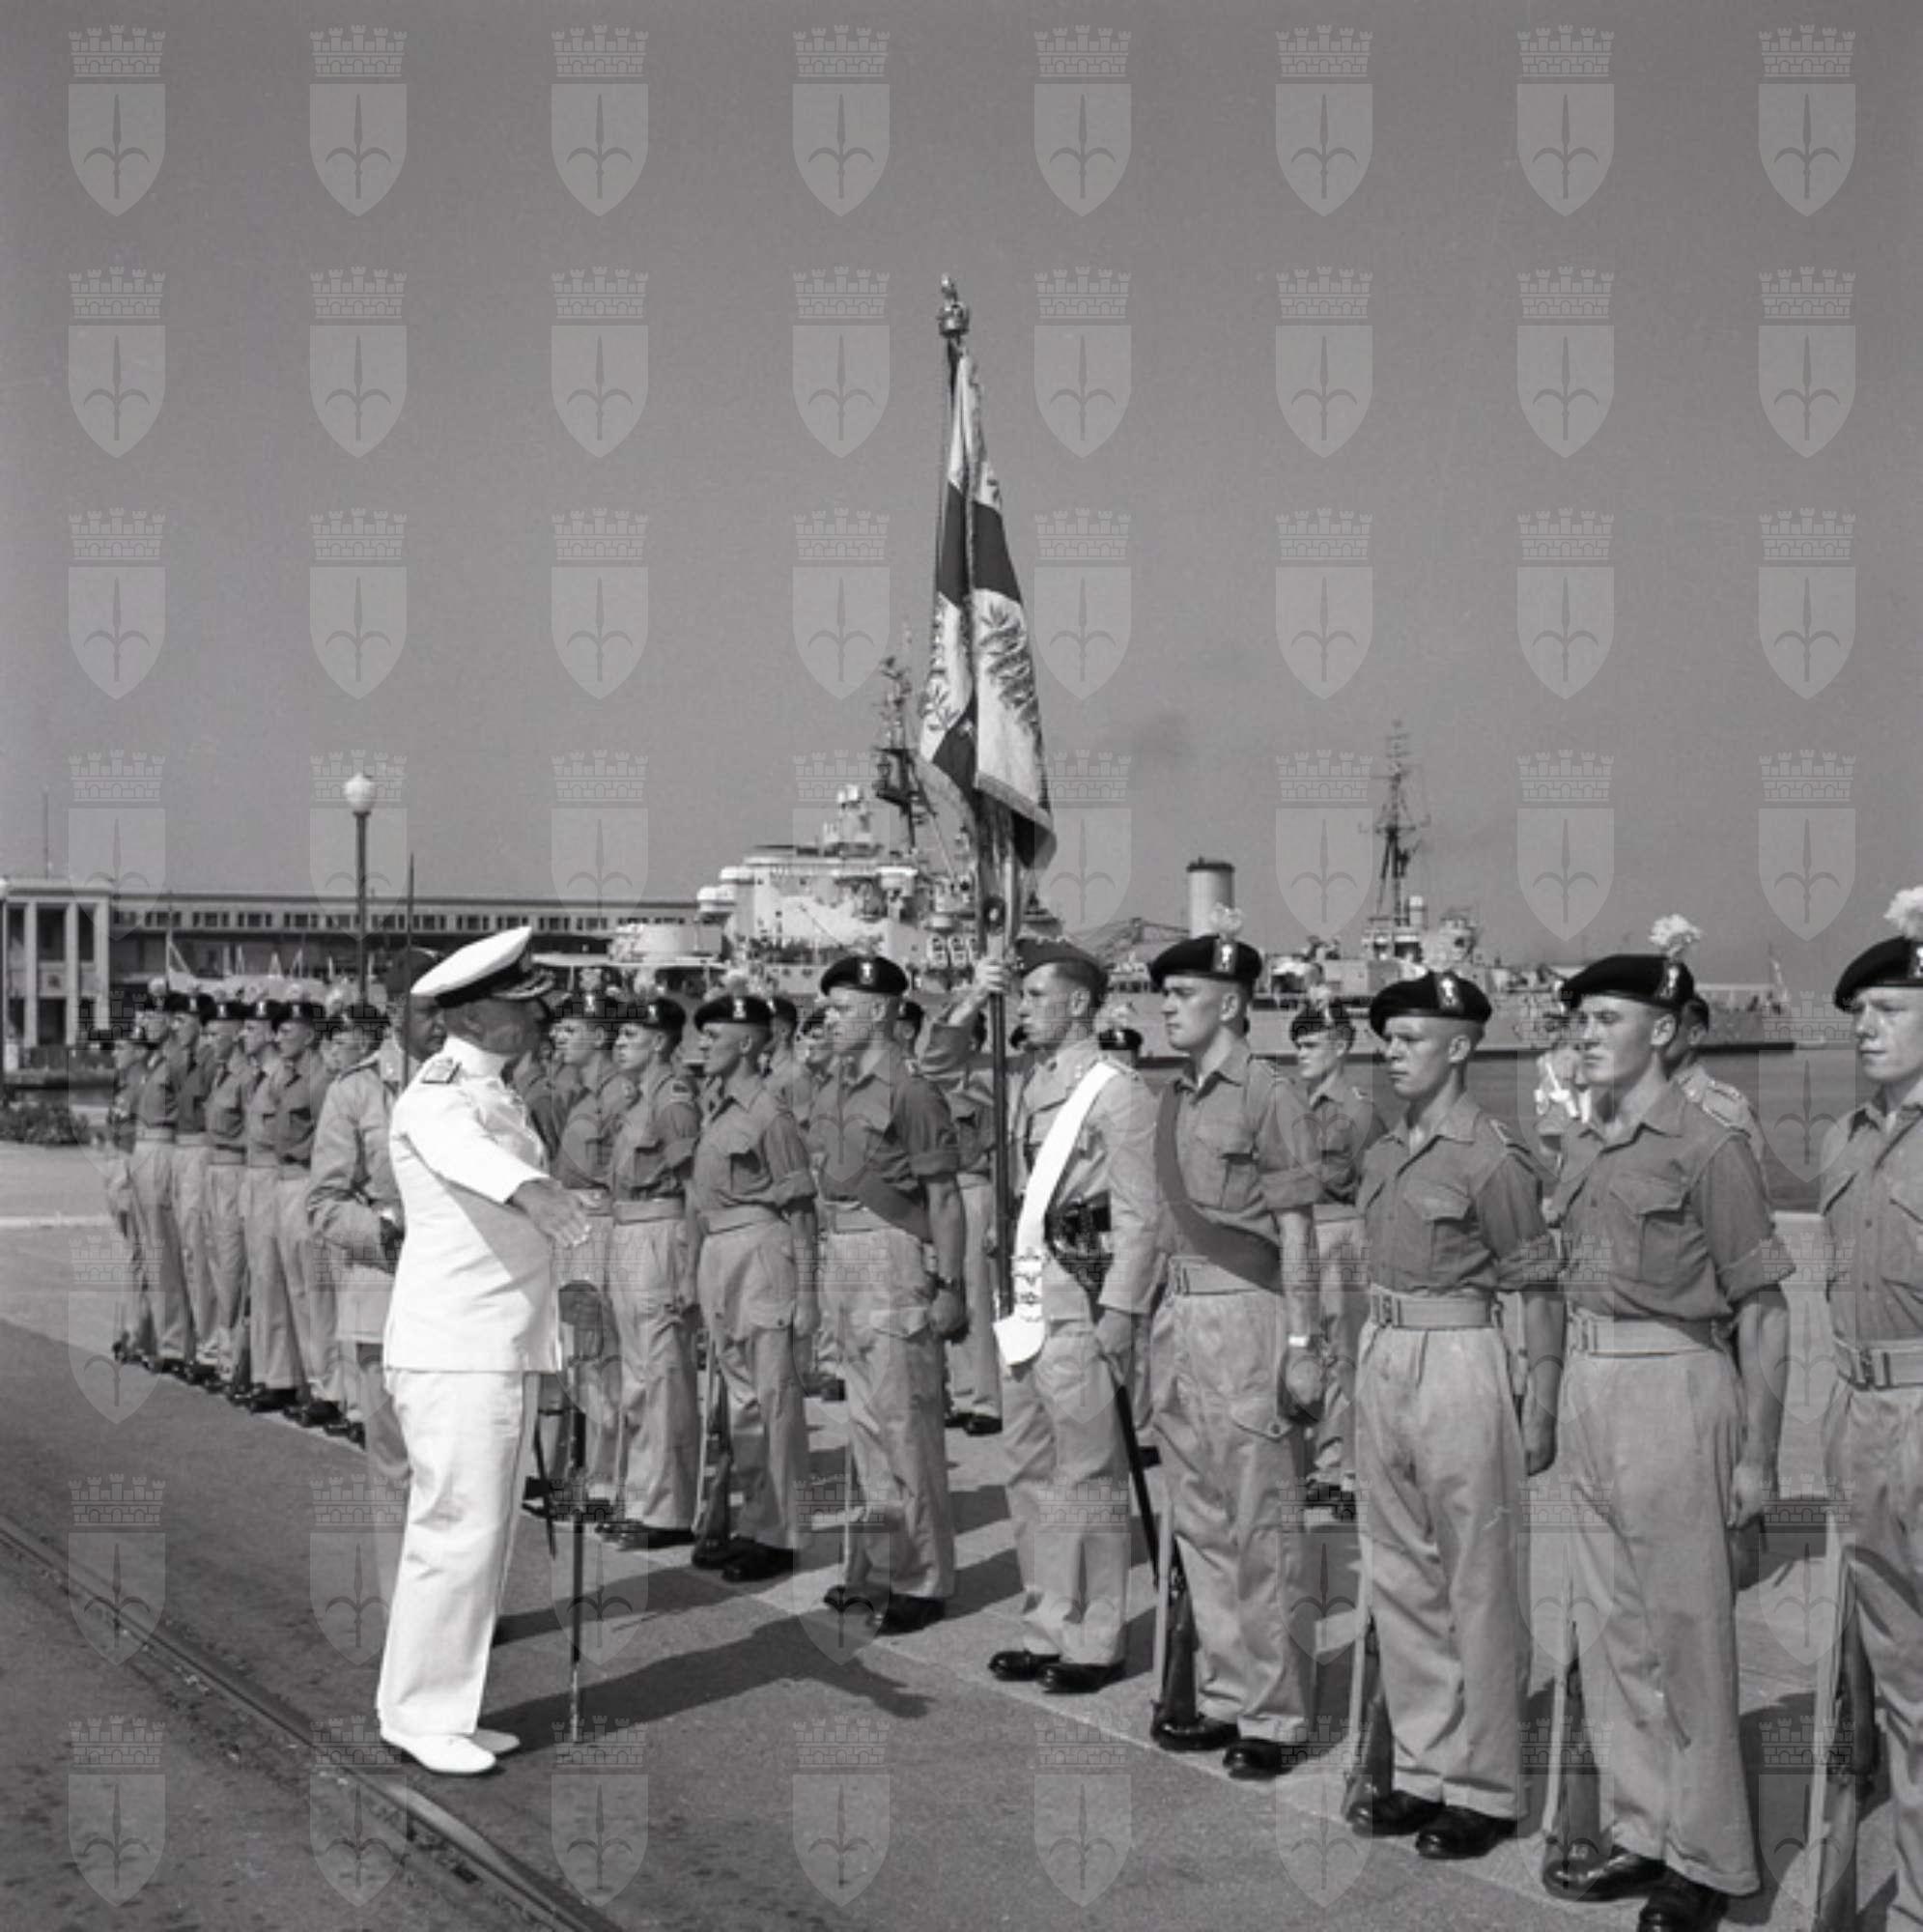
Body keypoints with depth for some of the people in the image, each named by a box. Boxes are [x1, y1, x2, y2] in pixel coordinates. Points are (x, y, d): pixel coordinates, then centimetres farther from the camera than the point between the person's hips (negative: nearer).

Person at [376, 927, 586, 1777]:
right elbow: (462, 1148, -39)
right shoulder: (437, 1095, -15)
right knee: (459, 1530, -8)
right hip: (452, 1348, -10)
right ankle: (420, 1712, 3)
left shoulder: (499, 1093, 15)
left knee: (484, 1531, 14)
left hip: (507, 1344, 10)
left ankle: (444, 1705, 23)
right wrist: (530, 1186, -57)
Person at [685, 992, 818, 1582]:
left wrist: (806, 1291, -11)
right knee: (739, 1396, 15)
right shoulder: (711, 1109, 11)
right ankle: (753, 1525, 25)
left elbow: (799, 1209, -10)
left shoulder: (769, 1115, -11)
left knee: (773, 1395, -2)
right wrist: (695, 1269, 17)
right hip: (716, 1253, 9)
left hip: (760, 1252, -9)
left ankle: (778, 1536, 5)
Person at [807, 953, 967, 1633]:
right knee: (864, 1421, 13)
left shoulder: (909, 1091, -11)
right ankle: (872, 1568, 21)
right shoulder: (831, 1091, 13)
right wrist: (824, 1267, 17)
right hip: (839, 1256, 8)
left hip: (892, 1253, -8)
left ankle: (921, 1582, 2)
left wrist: (950, 1285, -14)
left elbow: (944, 1196, -12)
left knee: (903, 1420, -5)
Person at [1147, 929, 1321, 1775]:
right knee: (1199, 1523, 13)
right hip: (1180, 1314, 8)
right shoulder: (1175, 1097, 12)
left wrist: (1302, 1347, -13)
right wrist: (1160, 1322, 16)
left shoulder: (1269, 1097, -9)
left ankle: (1274, 1715, 7)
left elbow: (1295, 1232, -10)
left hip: (1246, 1316, -8)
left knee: (1261, 1529, -1)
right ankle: (1224, 1696, 24)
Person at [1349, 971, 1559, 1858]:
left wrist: (1541, 1403, -14)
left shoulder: (1492, 1155, -11)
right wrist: (1362, 1366, 17)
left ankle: (1484, 1788, 10)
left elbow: (1538, 1289, -11)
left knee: (1478, 1585, 1)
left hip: (1458, 1361, -8)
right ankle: (1421, 1769, 24)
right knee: (1399, 1577, 13)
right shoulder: (1383, 1151, 11)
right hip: (1382, 1357, 8)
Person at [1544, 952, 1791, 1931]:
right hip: (1586, 1387, 7)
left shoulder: (1707, 1148, -9)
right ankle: (1641, 1832, 24)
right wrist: (1565, 1400, 14)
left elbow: (1762, 1311, -10)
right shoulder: (1581, 1151, 11)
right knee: (1615, 1626, 13)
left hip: (1673, 1387, -7)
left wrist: (1758, 1454, -12)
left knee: (1687, 1629, 1)